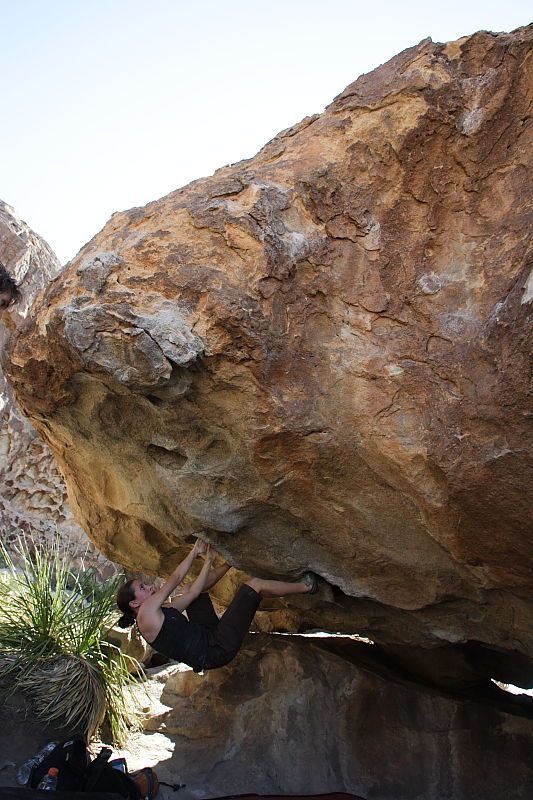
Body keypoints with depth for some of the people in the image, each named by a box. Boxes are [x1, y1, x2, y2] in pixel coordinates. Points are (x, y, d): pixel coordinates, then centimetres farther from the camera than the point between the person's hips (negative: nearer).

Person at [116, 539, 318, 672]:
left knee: (190, 588, 23)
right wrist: (195, 551, -1)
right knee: (254, 584, -9)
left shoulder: (162, 612, 11)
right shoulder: (145, 614, -15)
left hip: (208, 636, 10)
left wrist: (208, 561, 14)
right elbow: (175, 579, -12)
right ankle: (305, 587, 11)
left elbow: (193, 592, 14)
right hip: (216, 650, -10)